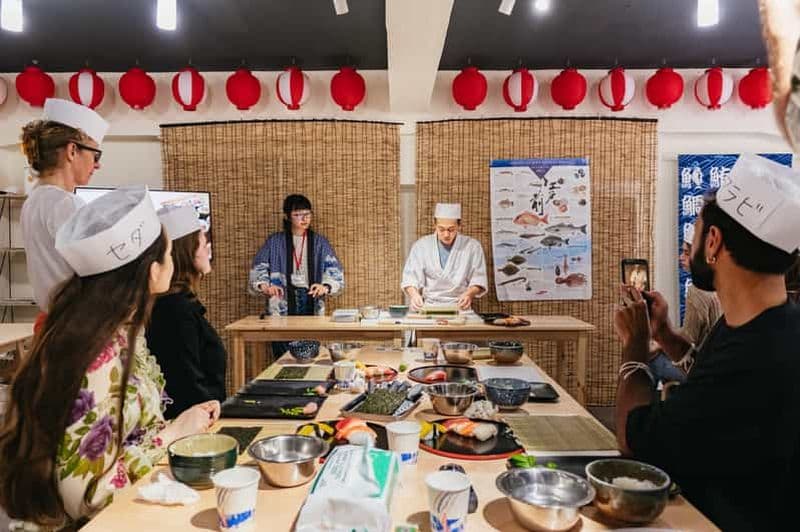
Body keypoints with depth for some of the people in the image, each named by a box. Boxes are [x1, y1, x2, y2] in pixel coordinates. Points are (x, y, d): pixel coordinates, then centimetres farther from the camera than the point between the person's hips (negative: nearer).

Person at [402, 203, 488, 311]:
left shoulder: (472, 246, 3)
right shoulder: (420, 246, 5)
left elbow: (479, 279, 4)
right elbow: (410, 277, 3)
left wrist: (469, 294, -17)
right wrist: (414, 294, -18)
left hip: (459, 308, 0)